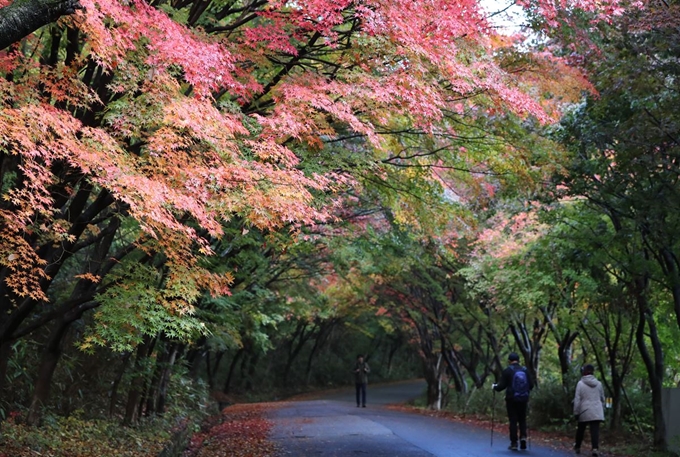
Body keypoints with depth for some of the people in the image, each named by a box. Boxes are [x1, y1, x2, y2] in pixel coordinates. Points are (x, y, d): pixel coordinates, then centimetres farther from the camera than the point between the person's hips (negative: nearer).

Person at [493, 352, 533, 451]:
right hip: (523, 399, 3)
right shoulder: (525, 370, 2)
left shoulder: (507, 371, -8)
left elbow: (502, 386, -9)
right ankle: (523, 436, -5)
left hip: (512, 399, -2)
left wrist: (495, 386, 11)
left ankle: (514, 443, 4)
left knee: (513, 421, 4)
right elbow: (531, 385, 5)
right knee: (522, 419, 15)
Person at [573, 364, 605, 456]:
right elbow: (602, 398, 14)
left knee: (581, 429, 15)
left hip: (584, 411, -2)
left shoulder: (580, 384, -5)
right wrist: (602, 409, 26)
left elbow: (577, 399, -7)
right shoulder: (598, 383, 6)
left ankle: (577, 447, 30)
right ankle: (595, 448, -23)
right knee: (595, 430, -6)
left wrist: (576, 412, -2)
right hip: (597, 411, 2)